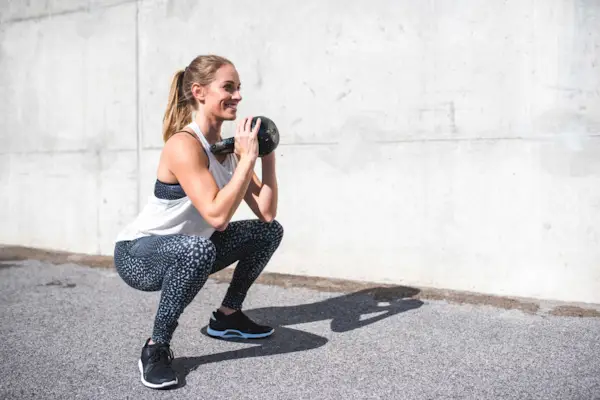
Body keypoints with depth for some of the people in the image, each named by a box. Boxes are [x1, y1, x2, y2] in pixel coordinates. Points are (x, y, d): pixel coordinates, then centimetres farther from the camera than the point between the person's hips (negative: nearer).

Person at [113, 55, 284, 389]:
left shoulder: (229, 146, -3)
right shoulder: (184, 145, -26)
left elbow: (267, 214, -8)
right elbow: (217, 217, -37)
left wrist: (267, 156, -12)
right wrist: (248, 158, -31)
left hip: (186, 251, 8)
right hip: (138, 255, -8)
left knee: (270, 232, 4)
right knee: (197, 249, -40)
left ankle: (228, 317, 19)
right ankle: (156, 347, -17)